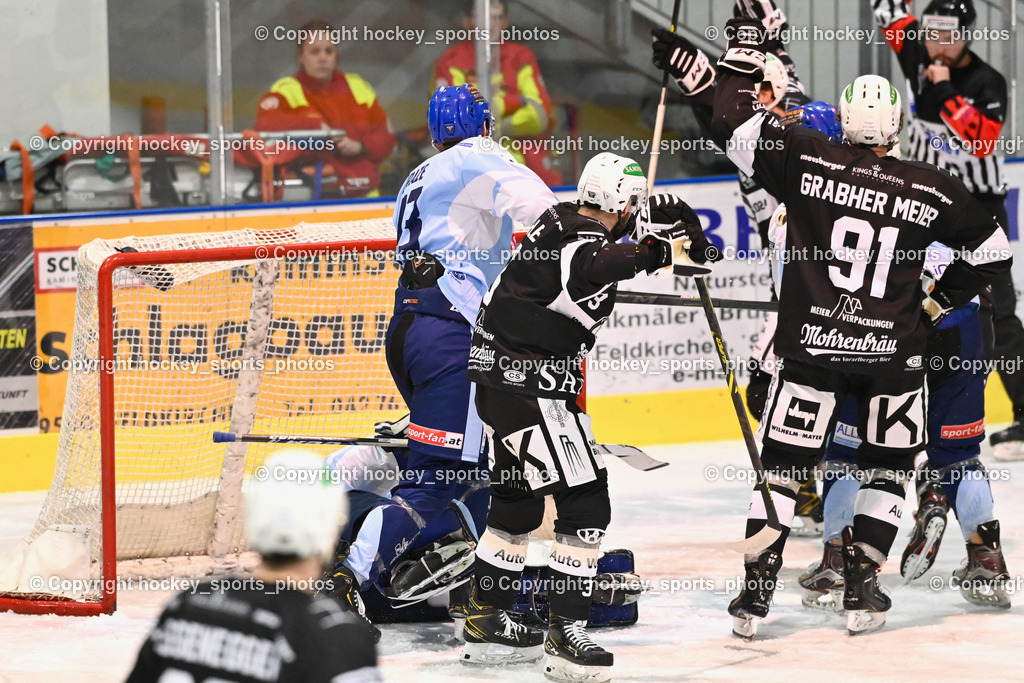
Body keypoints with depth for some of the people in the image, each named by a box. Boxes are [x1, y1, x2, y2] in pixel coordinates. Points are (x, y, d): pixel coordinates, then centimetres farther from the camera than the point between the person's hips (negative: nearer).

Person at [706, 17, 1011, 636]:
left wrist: (745, 50, 4)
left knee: (785, 463, 9)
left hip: (813, 348, 0)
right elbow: (993, 252, 8)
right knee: (888, 467, 17)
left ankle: (757, 590, 5)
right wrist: (939, 303, 18)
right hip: (893, 353, 0)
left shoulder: (808, 161, -7)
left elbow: (733, 127, -6)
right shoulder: (931, 190, -2)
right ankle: (862, 588, 12)